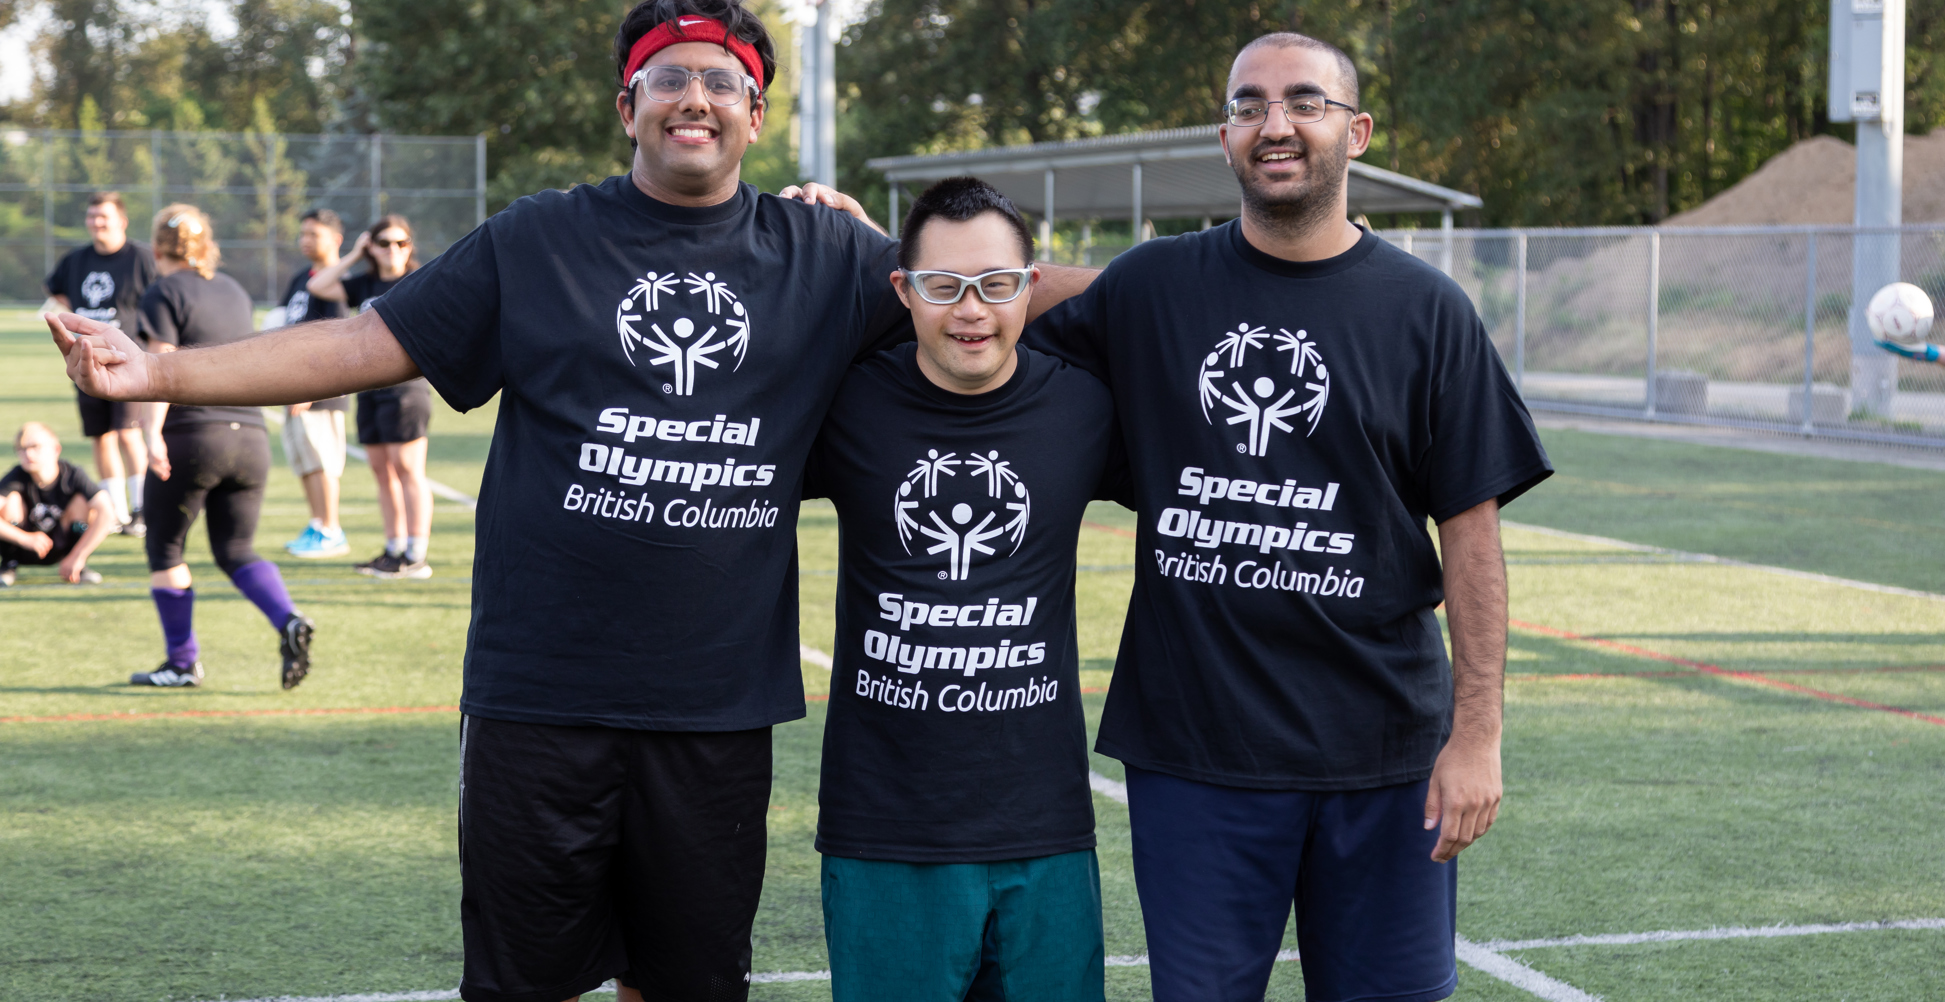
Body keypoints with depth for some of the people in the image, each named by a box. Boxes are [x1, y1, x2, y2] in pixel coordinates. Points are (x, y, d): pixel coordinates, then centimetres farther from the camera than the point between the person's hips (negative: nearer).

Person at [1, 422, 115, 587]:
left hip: (61, 547, 1)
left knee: (82, 500, -22)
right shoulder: (16, 478, -20)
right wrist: (26, 539, -41)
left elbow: (107, 514, -30)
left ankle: (79, 567, -5)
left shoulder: (72, 475, -19)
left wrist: (77, 557, -33)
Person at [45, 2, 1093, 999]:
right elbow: (366, 344, 0)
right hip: (542, 700, -1)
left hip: (720, 707, 2)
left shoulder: (822, 257, 6)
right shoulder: (536, 243, 3)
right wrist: (157, 371, -9)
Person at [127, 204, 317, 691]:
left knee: (165, 548, 11)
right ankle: (289, 621, -14)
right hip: (251, 436, 6)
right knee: (235, 550, 12)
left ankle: (183, 662, 12)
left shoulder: (164, 294, -2)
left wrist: (152, 432, -22)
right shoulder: (235, 292, 17)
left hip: (191, 436, -6)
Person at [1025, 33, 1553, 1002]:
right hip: (1192, 746, 1)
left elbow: (1470, 534, -1)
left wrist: (1477, 734, -7)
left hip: (1383, 754, -1)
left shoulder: (1425, 311, 0)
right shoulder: (1149, 288, 4)